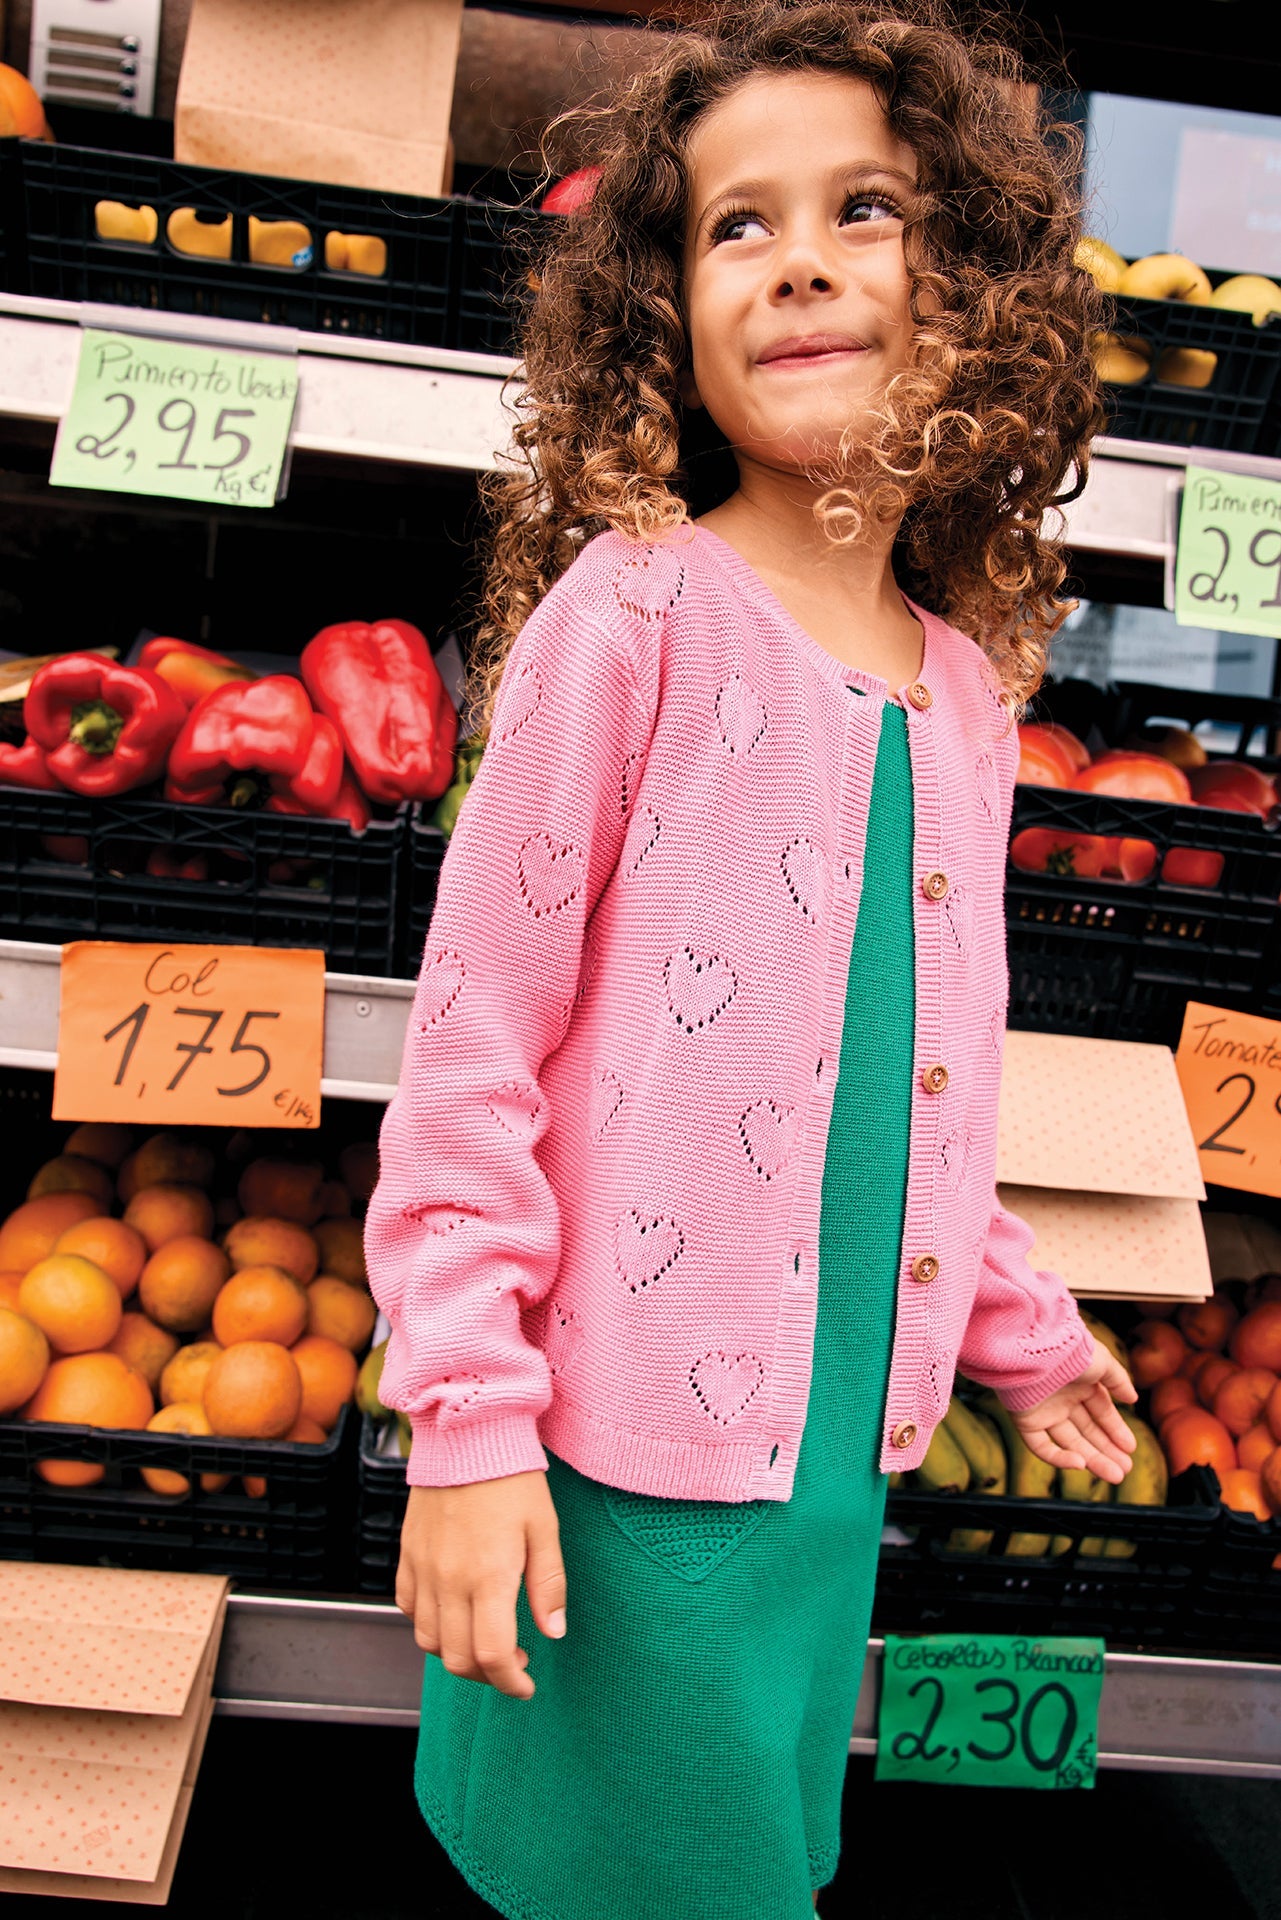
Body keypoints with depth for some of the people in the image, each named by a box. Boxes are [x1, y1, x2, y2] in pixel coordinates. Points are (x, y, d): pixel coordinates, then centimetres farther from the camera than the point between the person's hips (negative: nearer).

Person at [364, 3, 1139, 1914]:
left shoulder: (967, 680, 4)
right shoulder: (634, 611, -14)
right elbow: (473, 1043, -13)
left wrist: (1018, 1326, 21)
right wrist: (470, 1416, -14)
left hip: (840, 1455, 6)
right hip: (629, 1461, -5)